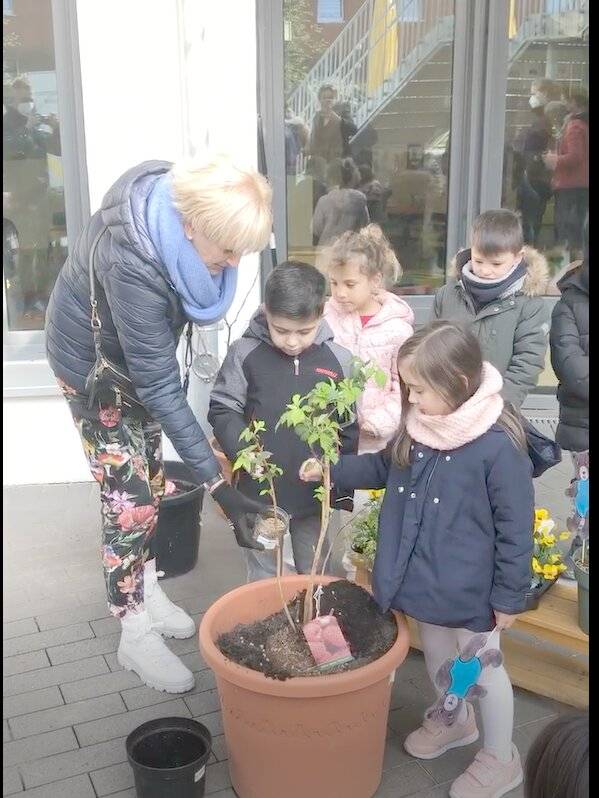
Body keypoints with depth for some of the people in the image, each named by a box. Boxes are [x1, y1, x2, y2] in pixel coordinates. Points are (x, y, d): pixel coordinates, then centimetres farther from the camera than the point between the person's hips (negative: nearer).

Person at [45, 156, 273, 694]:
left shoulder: (184, 196, -20)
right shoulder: (131, 263, -41)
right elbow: (161, 389, -36)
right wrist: (217, 485, -35)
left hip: (143, 352, 7)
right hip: (96, 363, -7)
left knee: (151, 480, 15)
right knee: (129, 497, -2)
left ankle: (147, 589, 35)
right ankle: (135, 634, 15)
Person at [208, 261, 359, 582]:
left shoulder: (339, 359, -3)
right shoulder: (245, 353, -7)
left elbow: (350, 427, 3)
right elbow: (223, 411, -3)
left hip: (317, 494, 1)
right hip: (260, 490, -1)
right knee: (263, 578, 16)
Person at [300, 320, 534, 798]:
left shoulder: (499, 446, -27)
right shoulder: (418, 425, -7)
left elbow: (516, 528, -18)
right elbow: (385, 468, 13)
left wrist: (510, 596, -12)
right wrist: (332, 472, 2)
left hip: (472, 591, -6)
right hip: (424, 580, 6)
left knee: (482, 669, 15)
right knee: (436, 659, 27)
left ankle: (501, 760, 38)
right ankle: (453, 721, 55)